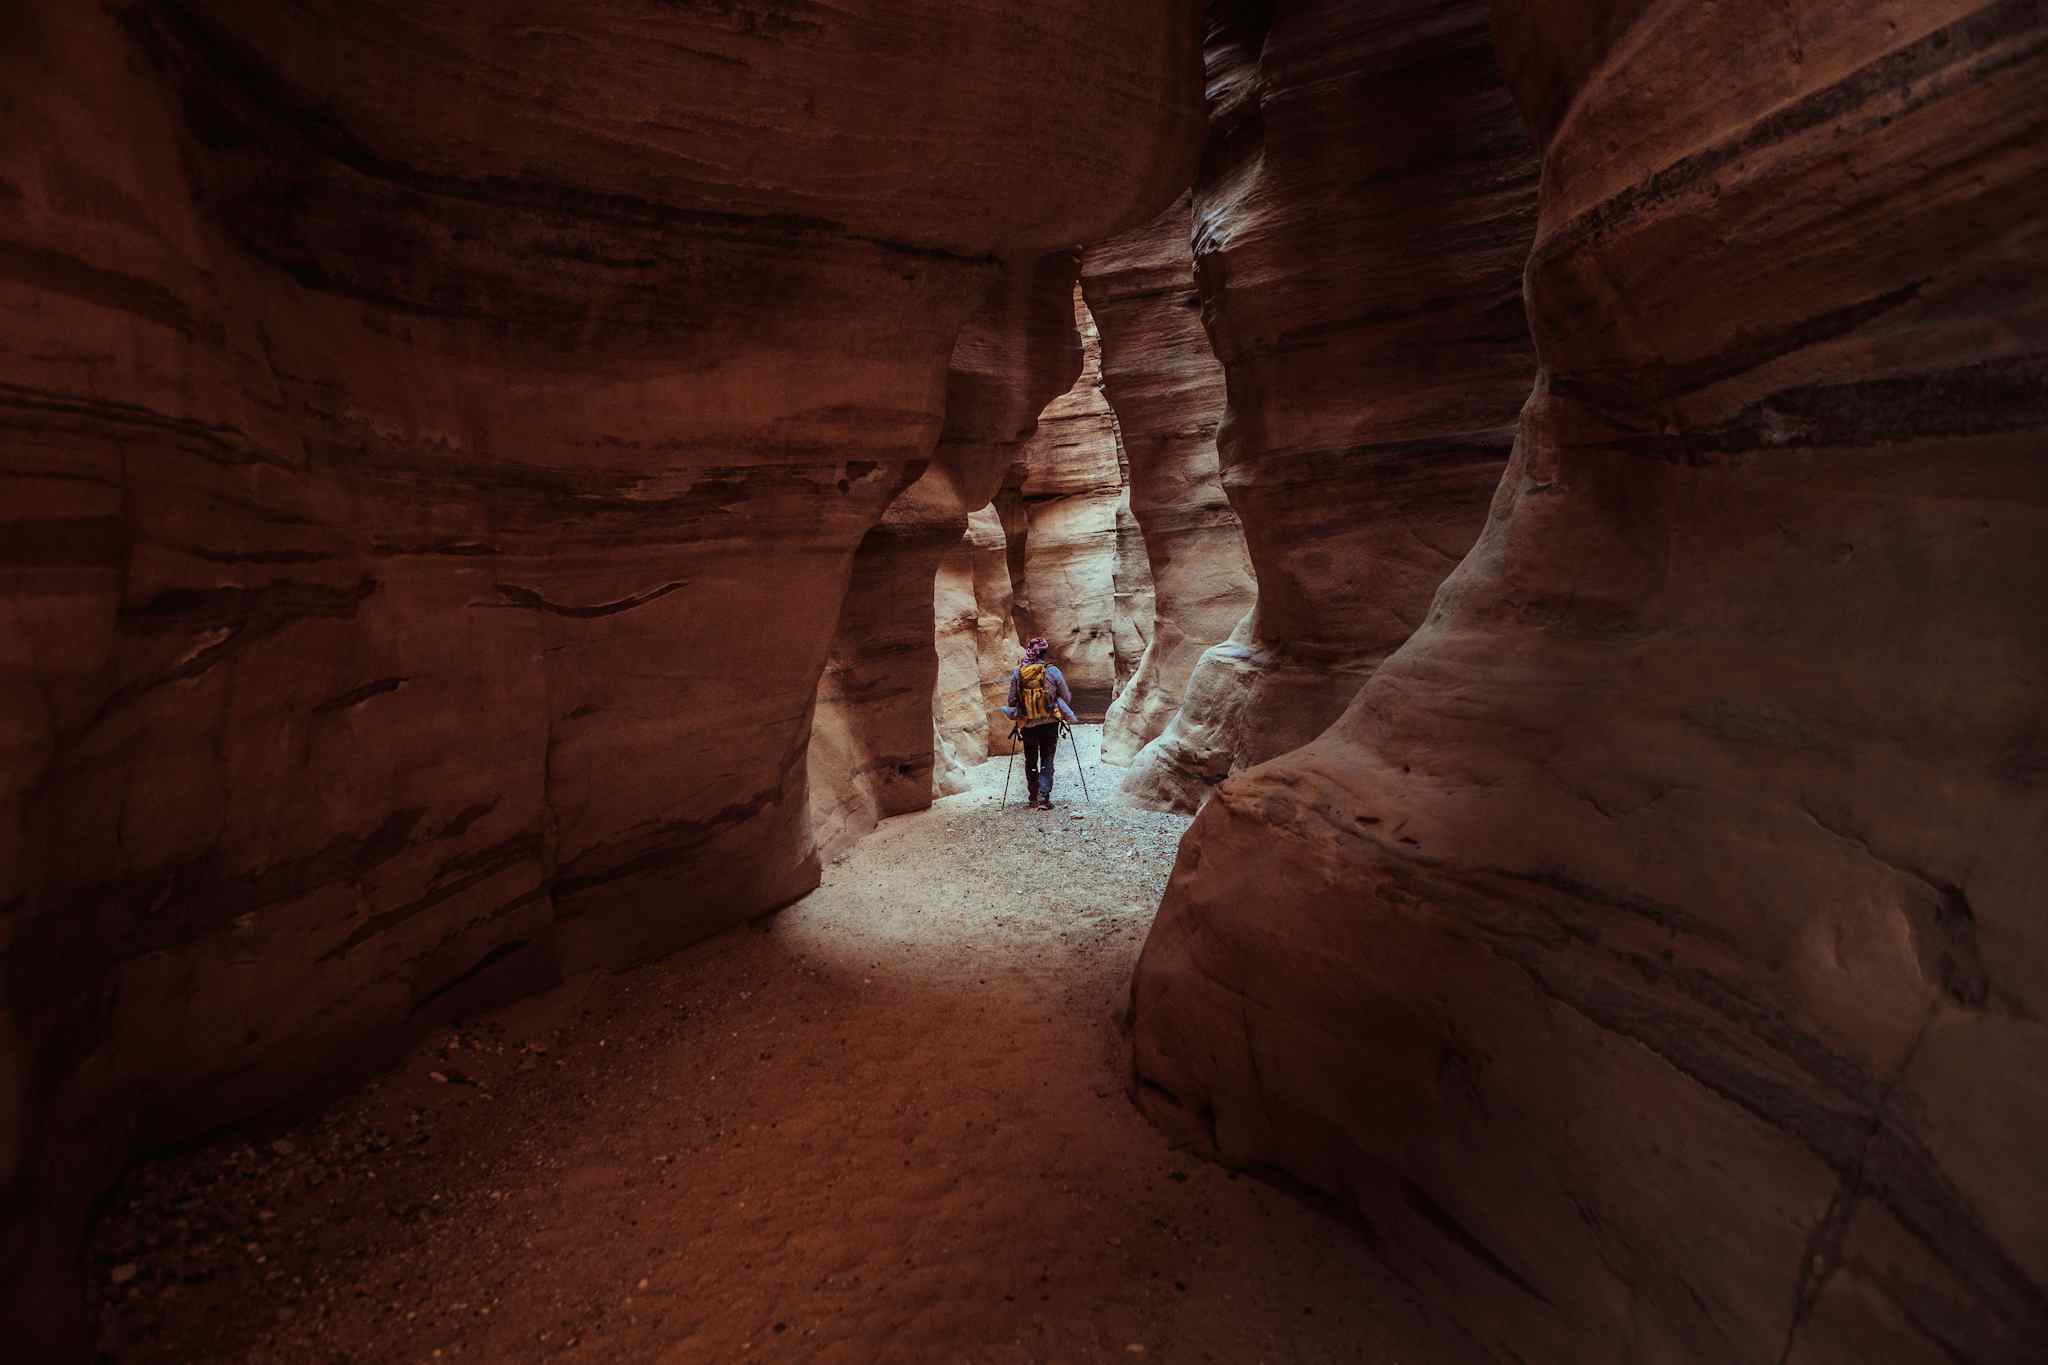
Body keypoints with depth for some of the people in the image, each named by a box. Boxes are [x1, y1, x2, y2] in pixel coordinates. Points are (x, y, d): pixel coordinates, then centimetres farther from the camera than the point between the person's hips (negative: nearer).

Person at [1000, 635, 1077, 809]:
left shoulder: (1017, 673, -6)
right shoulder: (1053, 671, -10)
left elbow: (1011, 700, 0)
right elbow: (1067, 698, -2)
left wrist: (1015, 714, 20)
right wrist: (1066, 713, 19)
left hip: (1027, 724, 2)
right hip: (1050, 723, -1)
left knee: (1030, 761, 16)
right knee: (1047, 761, 6)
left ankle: (1034, 797, 21)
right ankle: (1043, 797, -4)